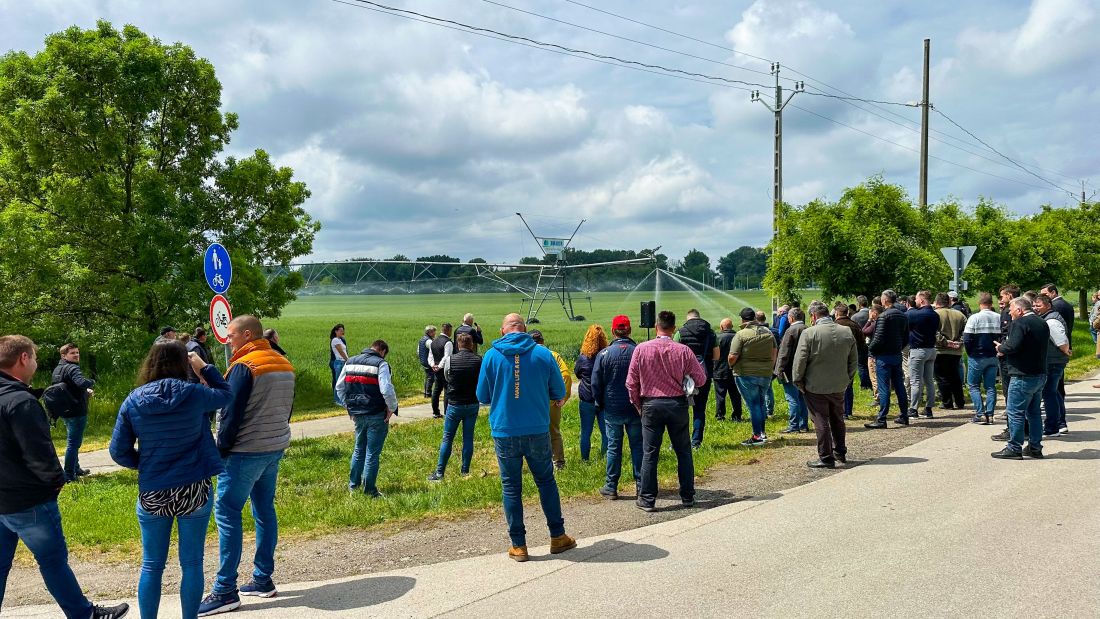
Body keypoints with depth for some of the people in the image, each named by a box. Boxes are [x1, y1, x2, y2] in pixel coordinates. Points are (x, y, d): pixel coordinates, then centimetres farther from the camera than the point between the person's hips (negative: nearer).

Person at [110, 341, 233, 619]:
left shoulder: (133, 401, -4)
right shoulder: (192, 394, -10)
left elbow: (118, 452, -1)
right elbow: (227, 395, 10)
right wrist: (205, 368, 14)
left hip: (152, 493, 2)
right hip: (194, 490, -1)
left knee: (152, 566, 13)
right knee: (192, 564, 9)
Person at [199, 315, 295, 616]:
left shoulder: (244, 366, -14)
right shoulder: (284, 364, 11)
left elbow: (231, 414, -16)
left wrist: (221, 450, -7)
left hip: (246, 452, -8)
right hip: (276, 448, 9)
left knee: (226, 512, -4)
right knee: (264, 510, 14)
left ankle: (225, 591, -3)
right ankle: (263, 580, 19)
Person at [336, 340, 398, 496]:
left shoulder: (350, 362, 8)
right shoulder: (381, 364, -12)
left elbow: (339, 386, 12)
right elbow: (387, 390, -23)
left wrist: (349, 405, 17)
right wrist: (392, 408, -9)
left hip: (357, 414, 6)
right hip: (376, 415, -6)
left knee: (359, 449, 22)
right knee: (372, 453, 3)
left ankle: (353, 485, 30)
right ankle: (369, 490, 10)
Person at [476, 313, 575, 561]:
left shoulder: (492, 355, -4)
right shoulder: (543, 353, -3)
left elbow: (482, 397, 3)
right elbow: (559, 393, 5)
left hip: (504, 432, -1)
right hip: (538, 430, 1)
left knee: (511, 487, 8)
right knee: (546, 481, 16)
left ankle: (518, 546, 12)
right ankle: (557, 537, 23)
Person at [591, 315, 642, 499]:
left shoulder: (604, 354, -7)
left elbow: (596, 383, -3)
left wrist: (600, 404, 12)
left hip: (612, 410, -1)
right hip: (636, 408, 1)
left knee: (613, 447, 6)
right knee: (637, 446, 9)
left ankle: (611, 486, 10)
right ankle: (640, 484, 13)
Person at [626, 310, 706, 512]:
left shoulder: (641, 349, -7)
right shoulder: (683, 351, -7)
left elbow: (631, 383, -3)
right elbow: (700, 379, -2)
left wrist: (637, 404, 11)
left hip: (651, 404, 0)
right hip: (677, 404, 1)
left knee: (650, 453, 6)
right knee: (683, 452, 13)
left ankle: (647, 499, 9)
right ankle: (688, 496, 20)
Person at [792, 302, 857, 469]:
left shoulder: (809, 333, -16)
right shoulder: (847, 332, 0)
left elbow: (799, 361, -14)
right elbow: (854, 360, 7)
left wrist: (798, 382, -2)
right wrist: (847, 379, 16)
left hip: (816, 386, -5)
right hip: (839, 386, 5)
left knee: (821, 422, 3)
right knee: (838, 419, 20)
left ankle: (826, 458, 7)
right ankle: (840, 452, 31)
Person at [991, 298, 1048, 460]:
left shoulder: (1018, 323, -15)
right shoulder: (1043, 323, 14)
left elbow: (1013, 346, -26)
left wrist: (1001, 348, -4)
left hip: (1023, 376, -9)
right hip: (1040, 374, 9)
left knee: (1015, 412, -4)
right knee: (1034, 412, 15)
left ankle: (1014, 449, -2)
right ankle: (1035, 447, 20)